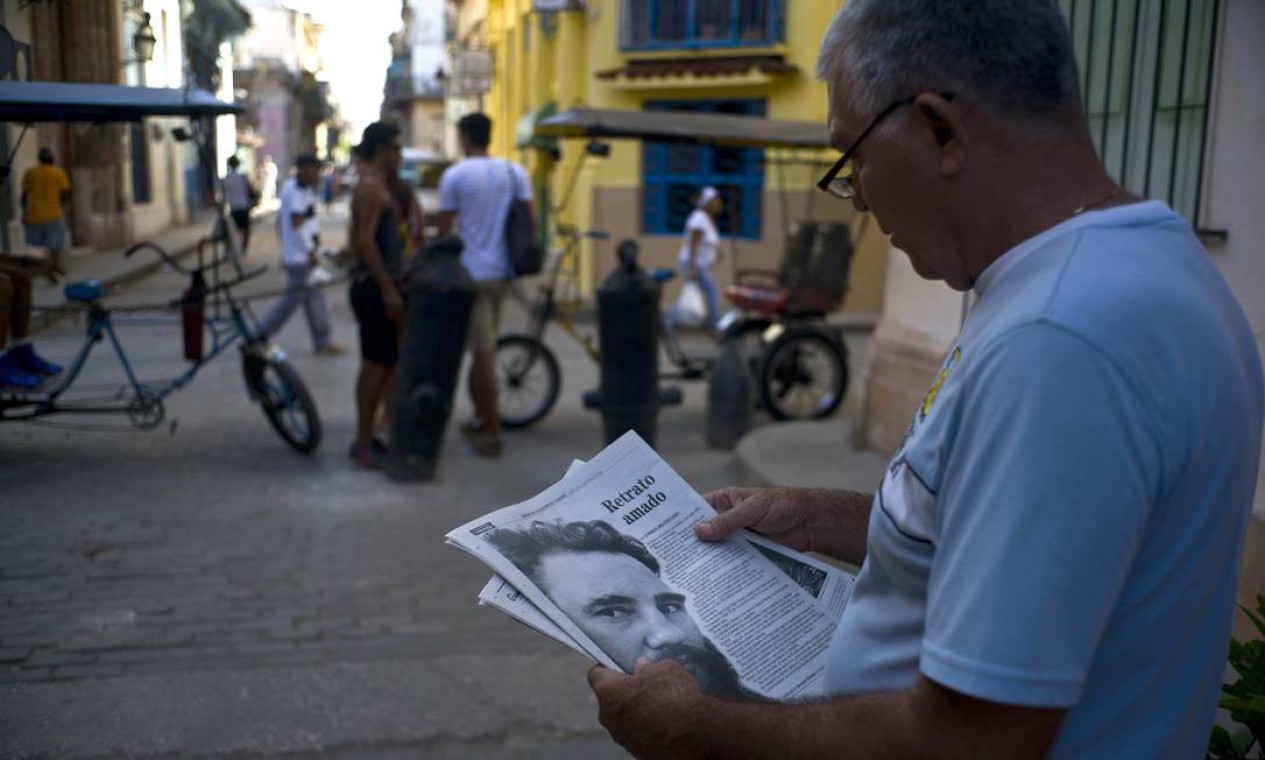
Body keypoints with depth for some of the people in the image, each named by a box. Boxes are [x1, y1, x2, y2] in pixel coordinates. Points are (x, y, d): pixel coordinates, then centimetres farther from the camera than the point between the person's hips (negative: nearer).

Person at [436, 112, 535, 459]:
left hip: (472, 272, -5)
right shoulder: (515, 172, 6)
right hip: (503, 270, 6)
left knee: (483, 352, -3)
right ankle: (481, 416, 28)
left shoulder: (455, 175, -7)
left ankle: (492, 432, 1)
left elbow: (443, 229, -6)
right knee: (483, 348, 18)